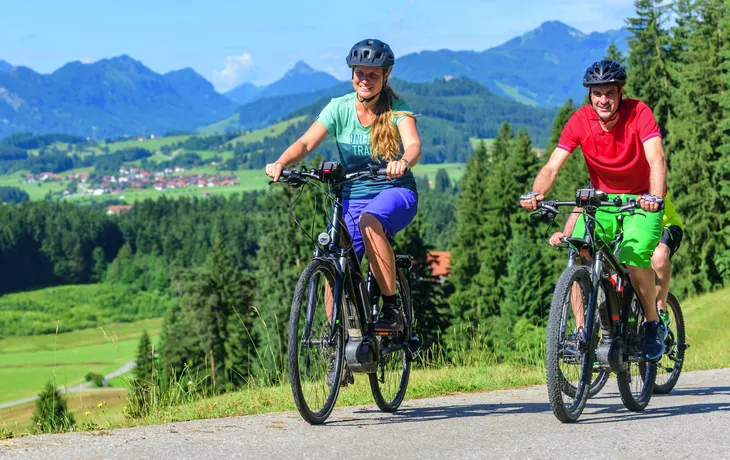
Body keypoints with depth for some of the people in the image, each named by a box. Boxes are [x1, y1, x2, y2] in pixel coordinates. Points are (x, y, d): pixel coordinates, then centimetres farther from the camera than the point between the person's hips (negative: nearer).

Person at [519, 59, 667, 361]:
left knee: (635, 252, -27)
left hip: (641, 199, -3)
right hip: (602, 198, 3)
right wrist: (536, 193, -41)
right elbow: (552, 166, -20)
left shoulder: (639, 113, -21)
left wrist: (655, 197, -52)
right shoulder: (580, 121, -14)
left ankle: (653, 325, -4)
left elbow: (656, 159, -34)